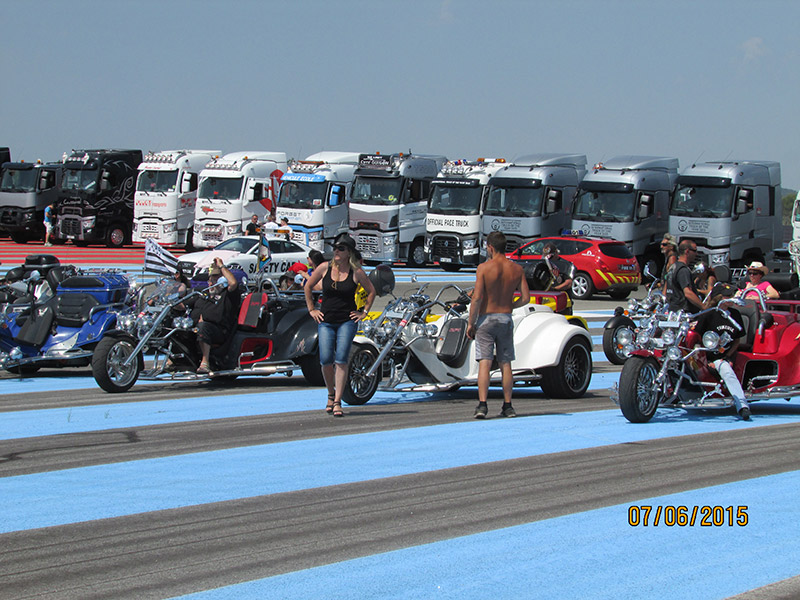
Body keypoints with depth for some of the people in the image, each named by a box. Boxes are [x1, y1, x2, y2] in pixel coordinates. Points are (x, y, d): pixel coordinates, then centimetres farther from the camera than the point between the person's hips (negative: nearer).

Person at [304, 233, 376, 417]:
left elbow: (371, 291, 12)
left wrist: (364, 312, 6)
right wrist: (311, 309, 10)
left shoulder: (356, 272, -3)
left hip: (347, 321, -2)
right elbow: (307, 287, 14)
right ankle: (331, 394, 19)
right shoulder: (325, 268, 1)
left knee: (341, 360, -12)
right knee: (326, 360, -7)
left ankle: (337, 402, -10)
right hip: (326, 321, 2)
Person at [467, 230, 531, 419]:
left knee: (484, 363, -7)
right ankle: (507, 406, 12)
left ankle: (482, 404, -17)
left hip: (486, 318, -3)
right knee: (505, 364, 10)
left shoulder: (484, 267, -10)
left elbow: (477, 297, -14)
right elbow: (526, 298, 0)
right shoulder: (517, 269, 2)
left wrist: (471, 322, -6)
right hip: (506, 319, 4)